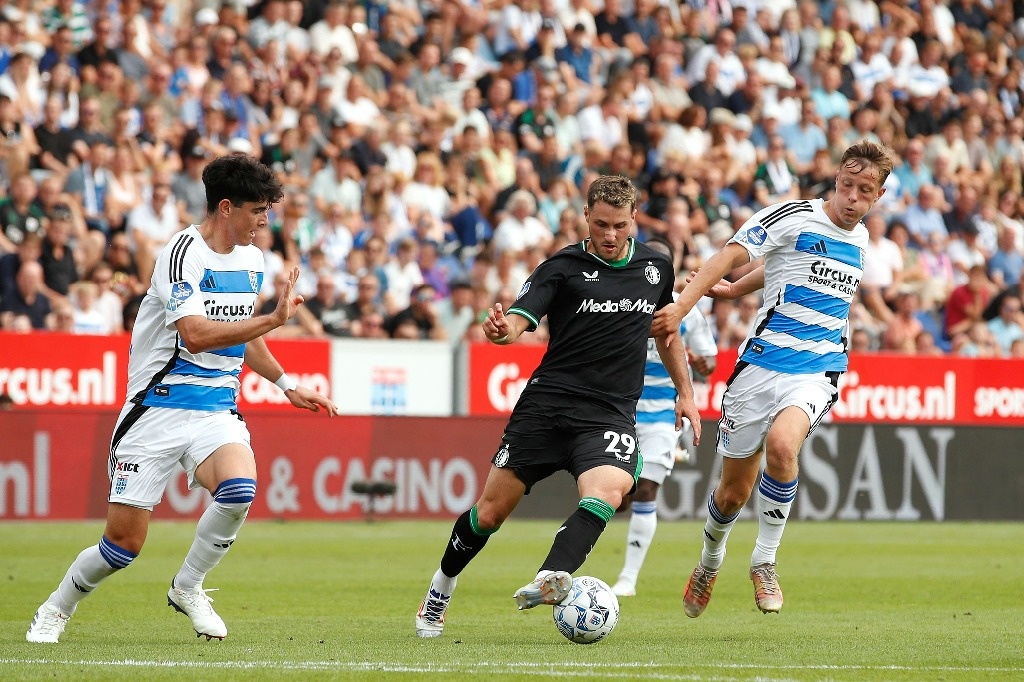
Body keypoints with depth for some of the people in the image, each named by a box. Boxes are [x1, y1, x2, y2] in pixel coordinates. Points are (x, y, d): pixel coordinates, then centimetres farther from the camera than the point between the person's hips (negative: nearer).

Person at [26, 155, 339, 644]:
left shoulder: (252, 259, 10)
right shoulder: (183, 253, -14)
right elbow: (196, 334, -27)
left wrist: (288, 385, 27)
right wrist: (272, 320, -27)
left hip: (217, 410, 5)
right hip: (157, 409, -5)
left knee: (239, 489, -28)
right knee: (125, 541, -4)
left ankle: (187, 588, -4)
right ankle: (55, 610, 23)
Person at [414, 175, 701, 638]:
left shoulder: (656, 267, 10)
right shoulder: (563, 268, -3)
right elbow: (519, 319, -15)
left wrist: (685, 392, 25)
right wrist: (503, 330, -38)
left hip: (610, 417, 2)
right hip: (546, 406, -1)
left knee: (607, 492, -31)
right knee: (491, 511, 1)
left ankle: (552, 579, -49)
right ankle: (437, 595, 25)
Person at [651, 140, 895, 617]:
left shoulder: (860, 239, 11)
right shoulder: (796, 216, -6)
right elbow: (731, 255, -15)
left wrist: (734, 288, 19)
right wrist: (682, 306, -27)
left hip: (817, 372, 2)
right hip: (762, 363, -2)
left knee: (782, 444, -30)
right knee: (734, 491, 5)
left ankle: (764, 563, -14)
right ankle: (710, 563, 38)